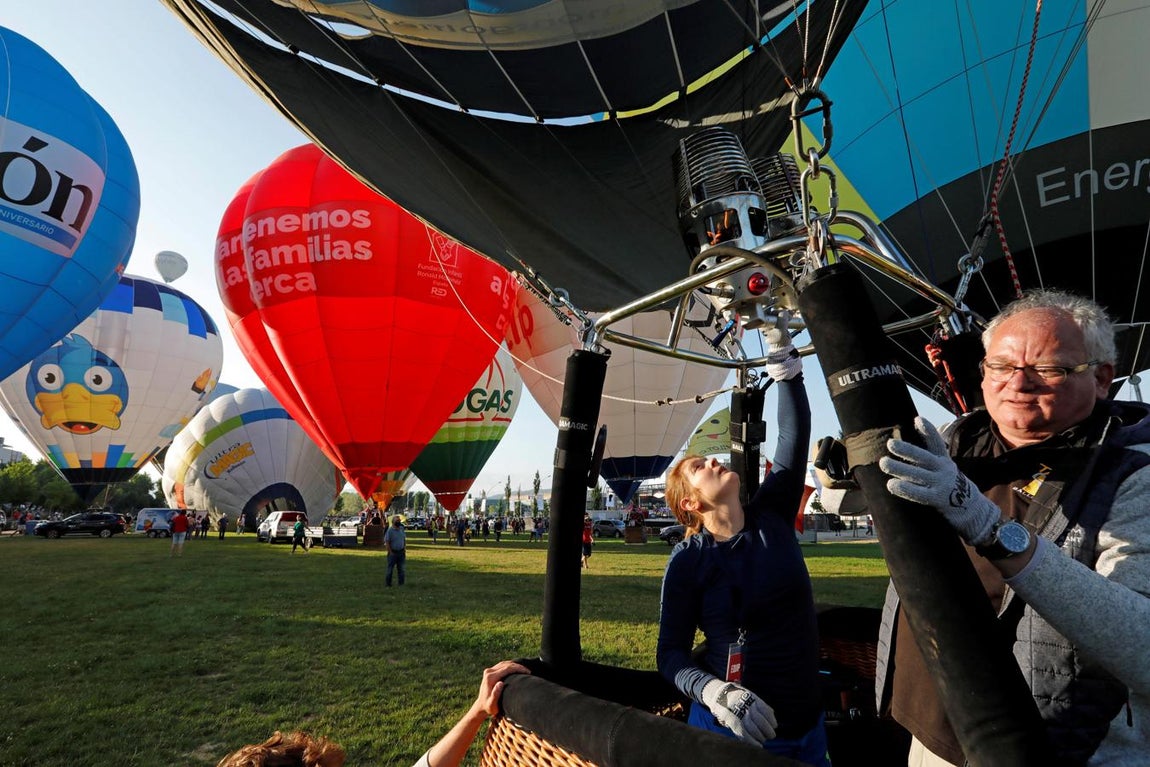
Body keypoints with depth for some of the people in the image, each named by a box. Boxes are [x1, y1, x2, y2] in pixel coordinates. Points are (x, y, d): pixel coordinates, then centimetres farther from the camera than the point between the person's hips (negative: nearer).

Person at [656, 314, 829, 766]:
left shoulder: (772, 519, -1)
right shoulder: (687, 560, -9)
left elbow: (795, 432, -4)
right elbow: (671, 652, -8)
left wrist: (780, 346, -7)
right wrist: (718, 693, -27)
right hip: (728, 729, -4)